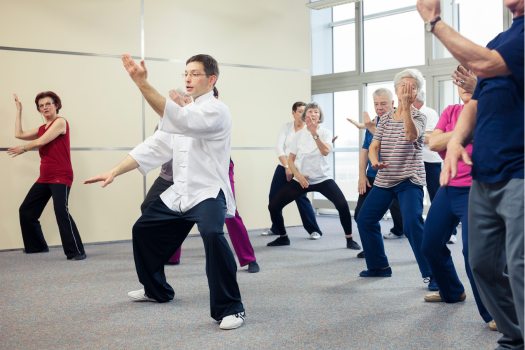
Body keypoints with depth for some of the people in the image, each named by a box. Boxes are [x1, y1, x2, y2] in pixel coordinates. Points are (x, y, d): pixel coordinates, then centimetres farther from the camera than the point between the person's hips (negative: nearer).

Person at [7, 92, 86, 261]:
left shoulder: (60, 122, -8)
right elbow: (19, 134, 13)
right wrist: (19, 110, 17)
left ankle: (77, 251, -22)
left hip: (61, 177, -9)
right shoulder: (42, 128, 17)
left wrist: (23, 149, 3)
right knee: (26, 210, 13)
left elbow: (41, 142, -14)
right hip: (45, 178, 9)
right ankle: (37, 245, 26)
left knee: (61, 211, -24)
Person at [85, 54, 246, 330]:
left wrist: (142, 84, -42)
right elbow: (154, 147, 9)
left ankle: (230, 308, -24)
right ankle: (156, 289, 39)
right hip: (180, 192, 9)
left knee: (212, 235, -36)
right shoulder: (182, 113, 12)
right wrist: (115, 171, 0)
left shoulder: (216, 110, -15)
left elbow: (181, 121, -34)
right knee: (144, 230, 18)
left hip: (209, 192, -9)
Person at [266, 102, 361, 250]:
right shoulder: (298, 135, 1)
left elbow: (326, 152, -25)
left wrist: (314, 133, -34)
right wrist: (298, 175, -12)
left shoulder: (325, 133, -4)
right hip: (302, 179, 3)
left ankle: (349, 239, -7)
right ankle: (283, 237, 16)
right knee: (273, 206, -6)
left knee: (342, 205, -26)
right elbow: (290, 160, 4)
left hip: (323, 178, -2)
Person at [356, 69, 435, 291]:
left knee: (412, 224, -23)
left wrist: (406, 106, -35)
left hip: (410, 180, -6)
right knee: (365, 219, 8)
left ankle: (431, 274, -14)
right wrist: (374, 161, -19)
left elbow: (411, 135, -28)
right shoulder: (385, 118, 8)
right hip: (384, 179, 6)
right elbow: (373, 146, 3)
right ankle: (378, 266, 25)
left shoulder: (418, 116, -5)